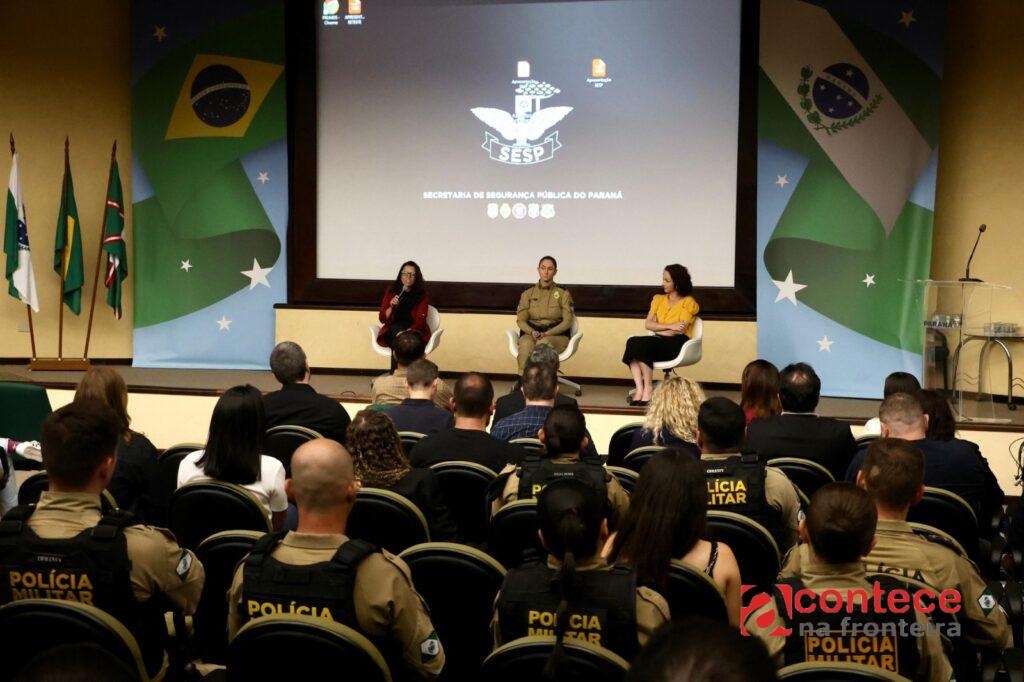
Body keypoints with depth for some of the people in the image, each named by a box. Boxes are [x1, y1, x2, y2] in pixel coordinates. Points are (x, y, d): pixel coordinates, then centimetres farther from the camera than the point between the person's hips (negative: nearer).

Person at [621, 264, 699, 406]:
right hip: (659, 342, 5)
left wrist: (659, 329, -3)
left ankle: (648, 389, -25)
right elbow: (648, 324, 7)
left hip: (677, 343, -5)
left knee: (641, 345, -32)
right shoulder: (658, 299, 20)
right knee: (632, 341, -27)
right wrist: (669, 326, -8)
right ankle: (639, 388, -36)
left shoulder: (688, 302, 3)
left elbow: (681, 329, -10)